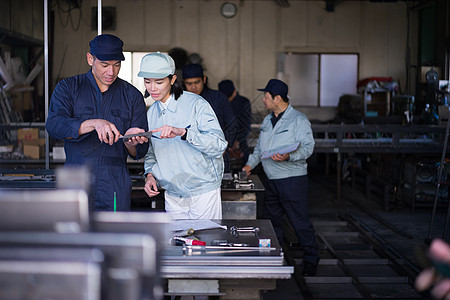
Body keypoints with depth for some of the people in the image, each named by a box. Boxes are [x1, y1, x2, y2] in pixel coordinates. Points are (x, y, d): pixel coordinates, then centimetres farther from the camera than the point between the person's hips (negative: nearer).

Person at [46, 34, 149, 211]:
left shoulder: (132, 95, 9)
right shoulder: (68, 88, 6)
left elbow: (140, 152, 6)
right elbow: (54, 125, -13)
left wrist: (130, 142, -18)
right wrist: (94, 123, -27)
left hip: (115, 187, 1)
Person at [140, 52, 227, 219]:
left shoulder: (196, 104, -11)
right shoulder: (151, 113, 9)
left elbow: (219, 146, -21)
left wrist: (183, 132, -31)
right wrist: (150, 175, -1)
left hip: (203, 194, -5)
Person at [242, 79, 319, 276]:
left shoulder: (298, 119, -8)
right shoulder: (267, 121, 17)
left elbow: (307, 147, -17)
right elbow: (260, 147, 29)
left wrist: (288, 157, -31)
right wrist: (251, 163, 17)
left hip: (293, 179, -8)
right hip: (271, 180, 8)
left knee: (300, 221, -4)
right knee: (272, 219, 12)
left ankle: (311, 261, 7)